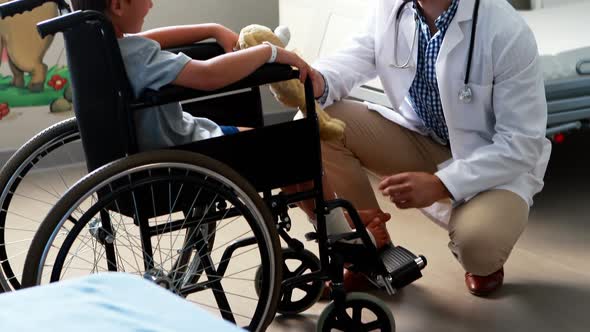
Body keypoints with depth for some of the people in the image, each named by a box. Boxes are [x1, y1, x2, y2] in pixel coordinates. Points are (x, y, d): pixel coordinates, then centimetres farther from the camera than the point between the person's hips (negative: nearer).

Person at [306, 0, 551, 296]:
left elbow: (523, 144, -23)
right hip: (419, 139, 5)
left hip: (498, 162, -5)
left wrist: (440, 184, -32)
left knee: (477, 244, -36)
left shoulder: (506, 31, -26)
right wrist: (318, 82, -28)